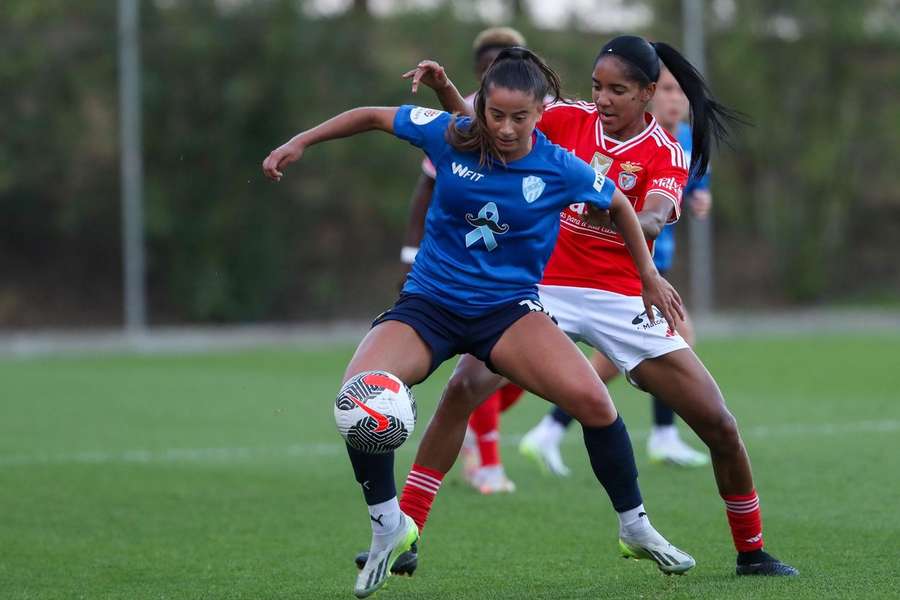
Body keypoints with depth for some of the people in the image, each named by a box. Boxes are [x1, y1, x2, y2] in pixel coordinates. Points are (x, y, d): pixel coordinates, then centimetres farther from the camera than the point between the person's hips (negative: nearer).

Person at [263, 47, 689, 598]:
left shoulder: (561, 169, -9)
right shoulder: (450, 137, -8)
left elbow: (618, 205, 10)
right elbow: (375, 117, 7)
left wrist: (649, 276, 16)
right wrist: (301, 142, 6)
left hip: (509, 308, -1)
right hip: (428, 304, 1)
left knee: (591, 397, -24)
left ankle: (637, 526, 0)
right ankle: (388, 526, -3)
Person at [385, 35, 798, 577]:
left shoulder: (666, 155, -6)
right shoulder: (568, 120, 0)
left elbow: (651, 225, -25)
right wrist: (445, 89, -19)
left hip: (622, 299, -1)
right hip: (545, 285, 1)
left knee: (718, 424, -6)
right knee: (464, 389, -19)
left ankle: (752, 551, 16)